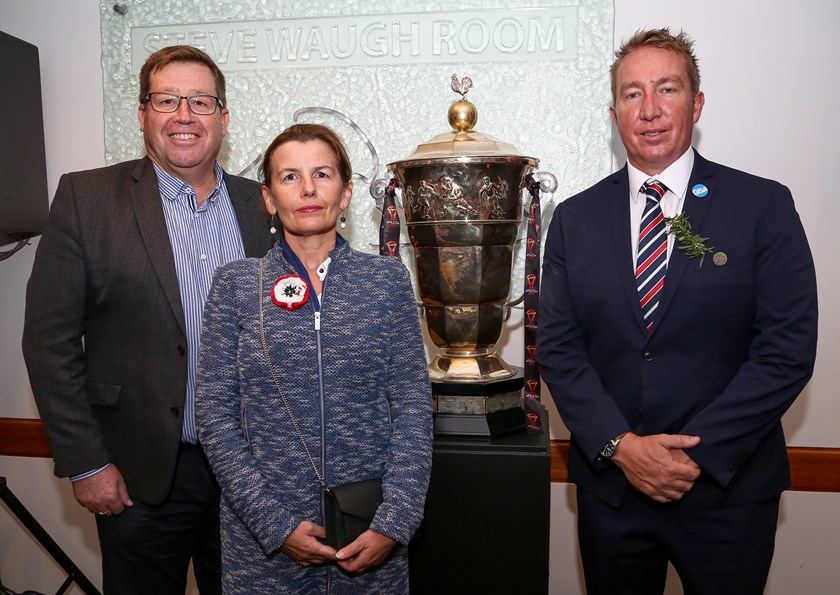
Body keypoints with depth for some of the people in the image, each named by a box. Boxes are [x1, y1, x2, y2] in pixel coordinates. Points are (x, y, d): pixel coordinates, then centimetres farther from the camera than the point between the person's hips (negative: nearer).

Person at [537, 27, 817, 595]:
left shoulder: (764, 206, -4)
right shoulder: (575, 218, 2)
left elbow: (787, 349, -9)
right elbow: (558, 346, -1)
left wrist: (698, 451, -14)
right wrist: (619, 444, -12)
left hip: (728, 488, -1)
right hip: (610, 481, 2)